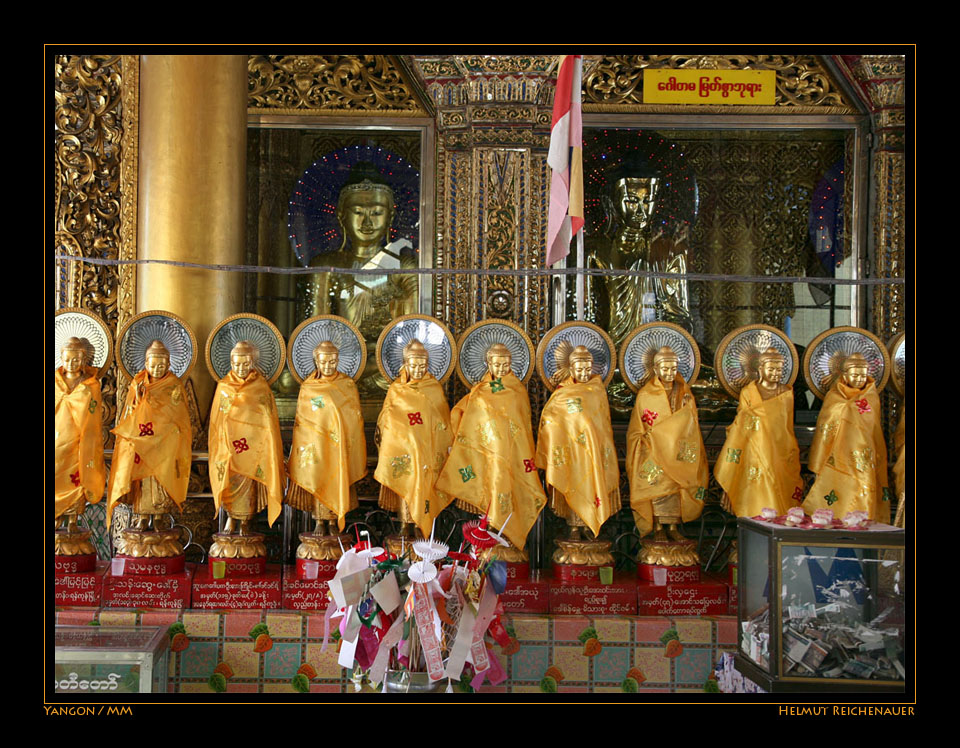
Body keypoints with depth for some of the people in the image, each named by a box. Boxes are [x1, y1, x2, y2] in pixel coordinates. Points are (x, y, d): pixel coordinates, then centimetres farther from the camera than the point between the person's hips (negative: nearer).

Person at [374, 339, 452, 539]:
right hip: (403, 448, 0)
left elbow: (444, 422, 10)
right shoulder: (396, 389, 6)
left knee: (424, 487, -4)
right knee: (406, 484, -5)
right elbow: (385, 421, 13)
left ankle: (422, 528, 0)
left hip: (428, 449, 0)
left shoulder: (435, 389, 5)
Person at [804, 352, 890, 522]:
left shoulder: (872, 397, 9)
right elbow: (824, 431, 2)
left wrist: (878, 461, 12)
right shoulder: (834, 397, -1)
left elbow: (877, 432, 16)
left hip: (866, 464, 3)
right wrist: (818, 465, 2)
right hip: (840, 461, -3)